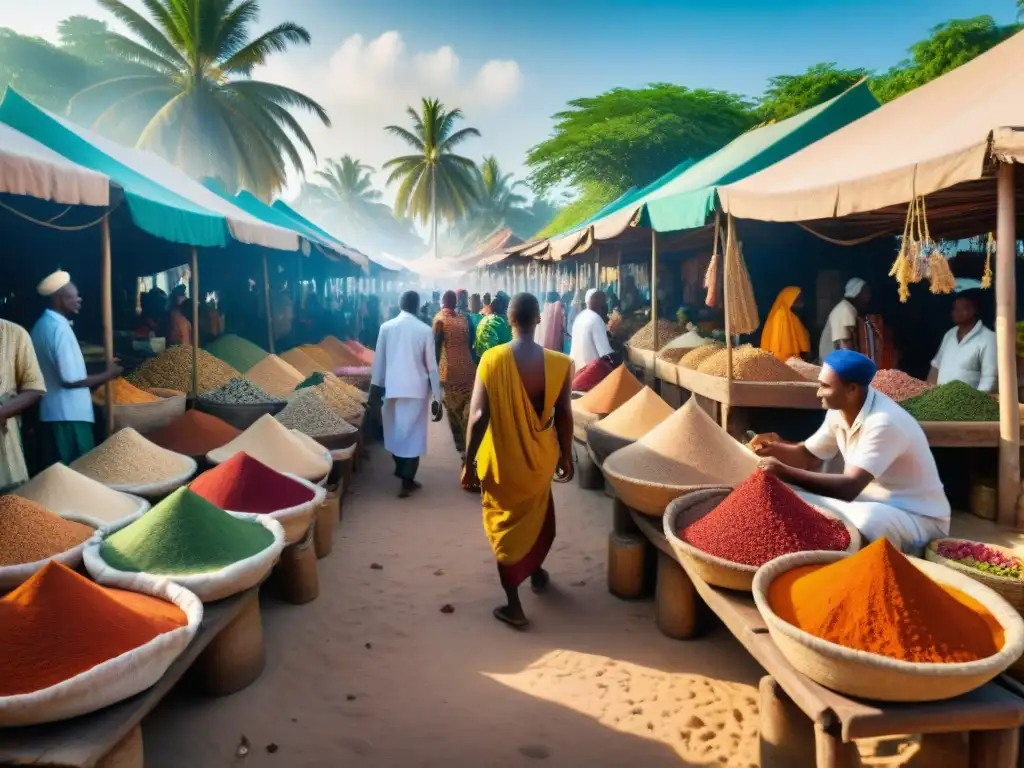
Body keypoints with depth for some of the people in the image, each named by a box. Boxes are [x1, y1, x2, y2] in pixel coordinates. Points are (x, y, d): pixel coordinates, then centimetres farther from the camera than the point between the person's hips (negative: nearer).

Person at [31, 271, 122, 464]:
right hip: (69, 413, -9)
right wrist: (107, 375, -9)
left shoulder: (41, 325, 10)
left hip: (50, 411, 9)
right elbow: (70, 380, -20)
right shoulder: (60, 328, -18)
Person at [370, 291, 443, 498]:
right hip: (416, 389, -2)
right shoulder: (425, 330, -6)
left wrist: (375, 387, 14)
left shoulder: (386, 327, -1)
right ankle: (407, 482, 8)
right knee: (413, 434, 5)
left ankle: (401, 470, 36)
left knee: (394, 430, 19)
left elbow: (379, 360, 4)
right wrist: (437, 398, 0)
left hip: (392, 387, 2)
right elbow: (432, 366, -5)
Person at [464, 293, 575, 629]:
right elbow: (564, 416, -5)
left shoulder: (492, 359, -17)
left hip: (502, 459, -2)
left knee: (506, 523, 12)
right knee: (538, 512, 28)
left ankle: (513, 605, 17)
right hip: (540, 457, 2)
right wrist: (566, 456, 9)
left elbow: (478, 416, -18)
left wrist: (469, 459, -6)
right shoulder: (558, 363, -12)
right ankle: (535, 571, 48)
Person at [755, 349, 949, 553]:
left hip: (919, 516, -7)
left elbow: (849, 487, -36)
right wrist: (772, 448, -13)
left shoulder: (884, 423, -29)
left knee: (864, 520, -39)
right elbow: (807, 456, 8)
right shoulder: (839, 411, -3)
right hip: (872, 503, 8)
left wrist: (786, 473, -40)